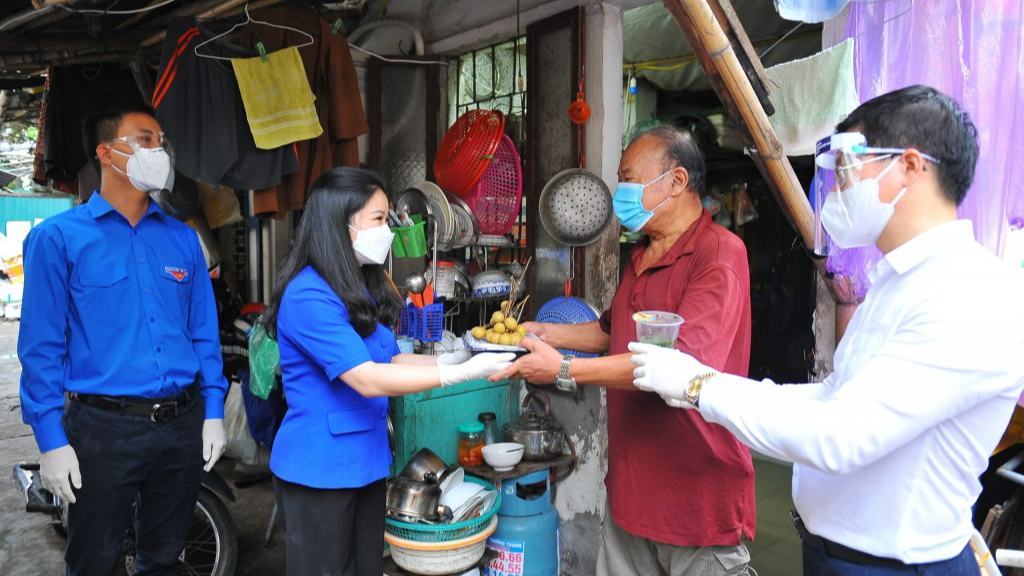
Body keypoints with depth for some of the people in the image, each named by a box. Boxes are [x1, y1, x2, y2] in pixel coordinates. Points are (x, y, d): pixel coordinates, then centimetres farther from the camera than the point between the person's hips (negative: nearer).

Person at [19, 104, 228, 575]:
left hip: (183, 425, 4)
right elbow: (41, 346, -7)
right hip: (105, 430, -4)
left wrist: (213, 410, 5)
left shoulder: (183, 239, 8)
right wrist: (51, 439, -11)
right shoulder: (58, 237, -5)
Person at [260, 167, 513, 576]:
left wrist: (449, 359, -8)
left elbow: (389, 360, 9)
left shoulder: (363, 287, 8)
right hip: (318, 470, -8)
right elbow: (368, 380, -26)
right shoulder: (308, 295, -21)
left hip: (365, 462, 8)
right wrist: (462, 374, -27)